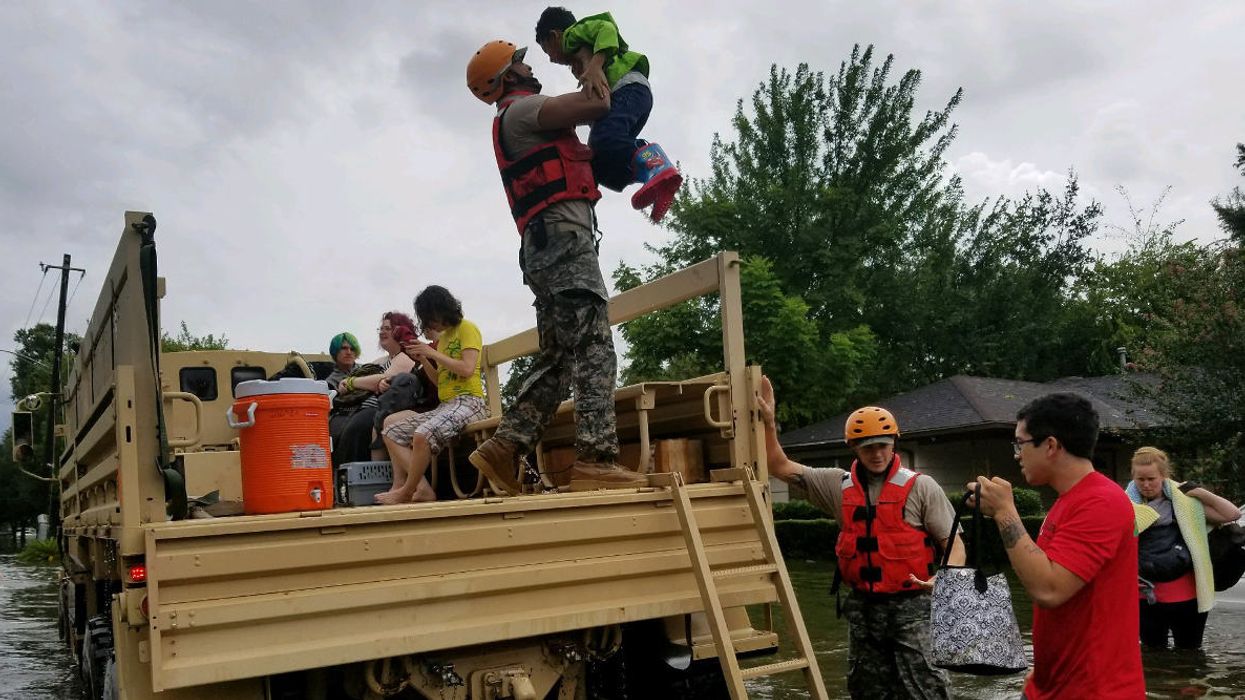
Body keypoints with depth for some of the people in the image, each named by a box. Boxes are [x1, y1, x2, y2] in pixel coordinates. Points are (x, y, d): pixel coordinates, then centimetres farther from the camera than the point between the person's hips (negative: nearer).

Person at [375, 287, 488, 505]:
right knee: (392, 431, 2)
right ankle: (422, 489, -13)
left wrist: (432, 353, -10)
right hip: (444, 405, 10)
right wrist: (422, 360, 7)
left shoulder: (467, 329, 0)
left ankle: (407, 492, -15)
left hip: (468, 402, -10)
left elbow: (467, 369, -15)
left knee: (422, 435, -34)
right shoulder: (443, 337, 23)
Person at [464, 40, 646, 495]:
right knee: (593, 347, -17)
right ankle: (596, 460, -24)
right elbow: (595, 105, -10)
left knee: (558, 358, 7)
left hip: (548, 246, 10)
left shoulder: (524, 123, 32)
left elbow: (580, 155, 34)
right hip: (562, 236, -10)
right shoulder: (520, 110, 1)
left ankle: (504, 449, 0)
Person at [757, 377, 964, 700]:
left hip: (911, 605, -4)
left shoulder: (921, 487, -4)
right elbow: (780, 467, 9)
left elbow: (953, 543, -4)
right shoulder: (839, 485, 5)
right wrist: (768, 421, 0)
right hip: (861, 607, 4)